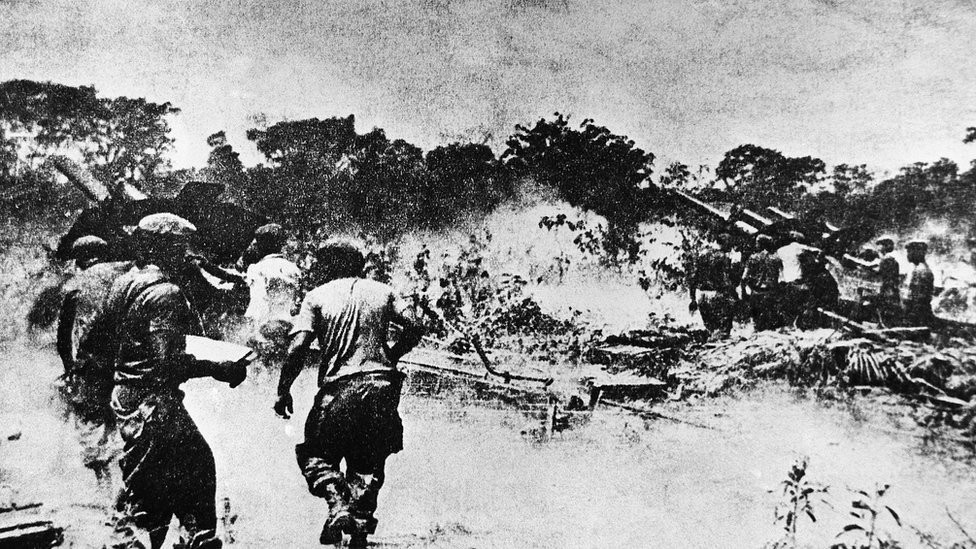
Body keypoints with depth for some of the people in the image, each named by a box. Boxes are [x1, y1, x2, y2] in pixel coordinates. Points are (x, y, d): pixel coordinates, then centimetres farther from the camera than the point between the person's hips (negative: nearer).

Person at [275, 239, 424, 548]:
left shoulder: (317, 297, 4)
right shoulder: (381, 291, 13)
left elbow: (298, 347, -7)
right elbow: (414, 328, 4)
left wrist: (283, 391, 4)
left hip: (339, 389, -3)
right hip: (382, 388, 3)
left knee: (314, 452, 18)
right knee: (368, 462, 17)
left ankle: (338, 504, -6)